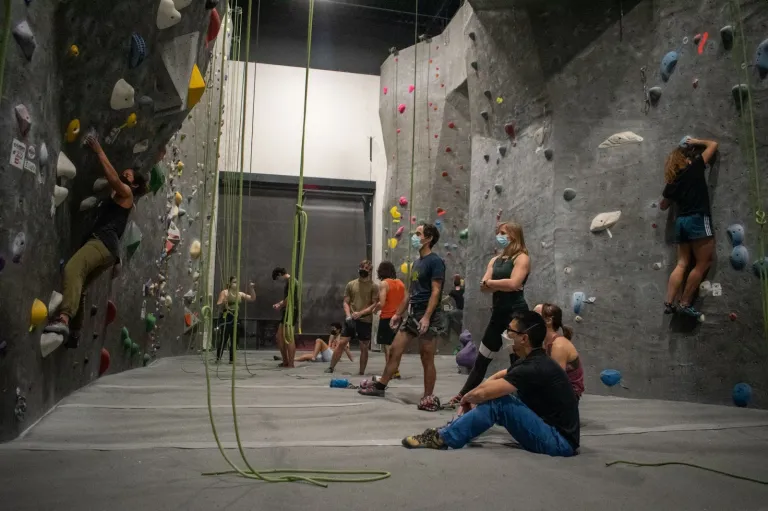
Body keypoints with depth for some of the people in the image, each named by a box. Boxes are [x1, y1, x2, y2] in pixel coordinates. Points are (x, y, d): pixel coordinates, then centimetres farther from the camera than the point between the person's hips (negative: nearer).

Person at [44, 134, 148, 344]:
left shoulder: (126, 193, 6)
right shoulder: (115, 196, 36)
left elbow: (114, 179, -8)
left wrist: (99, 151, -6)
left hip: (104, 242, -10)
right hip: (101, 244, 10)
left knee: (72, 269, -34)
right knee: (78, 287, 14)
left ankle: (63, 319, -53)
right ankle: (74, 334, 20)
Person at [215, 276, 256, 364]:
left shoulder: (240, 294, 11)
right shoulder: (224, 292, -3)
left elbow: (252, 298, 11)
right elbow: (218, 305, -8)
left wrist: (251, 289, -1)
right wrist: (223, 302, -30)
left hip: (235, 319, 6)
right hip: (226, 318, -6)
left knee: (234, 340, 7)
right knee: (223, 339, -10)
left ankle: (232, 359, 13)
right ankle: (218, 358, -3)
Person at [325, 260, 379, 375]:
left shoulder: (374, 286, -2)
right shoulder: (351, 284, 7)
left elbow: (375, 304, -7)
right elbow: (345, 302, 9)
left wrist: (361, 313, -17)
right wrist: (348, 315, -8)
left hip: (366, 321, -2)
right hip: (351, 319, 2)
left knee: (364, 347, 4)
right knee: (342, 343, 0)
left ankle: (361, 372, 14)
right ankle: (331, 367, 10)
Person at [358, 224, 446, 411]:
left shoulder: (435, 261, -11)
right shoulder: (417, 262, 15)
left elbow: (436, 291, -18)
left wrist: (427, 317, -25)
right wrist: (398, 313, 19)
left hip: (428, 316, -9)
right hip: (413, 314, 9)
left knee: (427, 359, 0)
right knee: (394, 350, 10)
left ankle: (428, 397, 12)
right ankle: (380, 386, 21)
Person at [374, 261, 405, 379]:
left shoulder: (384, 283, -10)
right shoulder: (400, 283, 9)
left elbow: (382, 303, -17)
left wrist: (375, 309, 1)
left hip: (387, 318, -7)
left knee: (387, 346, 0)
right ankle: (395, 371, 18)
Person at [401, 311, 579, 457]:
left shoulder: (534, 368, -24)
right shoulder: (533, 361, 8)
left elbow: (482, 393, -25)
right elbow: (495, 378, 17)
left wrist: (466, 398, -3)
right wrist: (471, 398, 2)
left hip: (560, 442, -10)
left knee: (497, 403, -21)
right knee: (491, 398, 5)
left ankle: (442, 438, -12)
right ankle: (448, 431, 5)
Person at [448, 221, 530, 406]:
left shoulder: (522, 258, -7)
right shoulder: (495, 260, 14)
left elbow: (513, 283, -22)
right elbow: (483, 286, 4)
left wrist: (491, 282, -8)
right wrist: (502, 285, -15)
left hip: (516, 312, -8)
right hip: (498, 312, 8)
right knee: (482, 358, 16)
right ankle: (463, 395, 28)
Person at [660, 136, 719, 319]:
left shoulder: (672, 181, 14)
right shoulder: (695, 167, 2)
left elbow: (663, 205, 25)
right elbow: (713, 144, 13)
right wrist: (695, 142, 24)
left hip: (681, 221, 6)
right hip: (698, 219, -6)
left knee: (682, 264, 6)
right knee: (703, 263, -1)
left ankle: (669, 303, -3)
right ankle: (685, 303, -3)